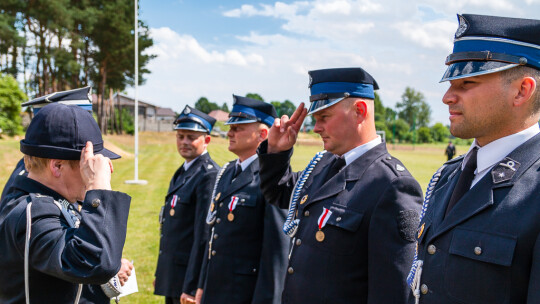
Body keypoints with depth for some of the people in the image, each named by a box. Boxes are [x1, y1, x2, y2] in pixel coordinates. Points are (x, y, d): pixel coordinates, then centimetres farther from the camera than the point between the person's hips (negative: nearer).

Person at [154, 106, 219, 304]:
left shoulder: (209, 176, -17)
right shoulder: (182, 172, 13)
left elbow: (204, 235, -20)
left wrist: (191, 287, -20)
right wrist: (161, 273, 17)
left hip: (190, 275, -9)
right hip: (172, 276, 9)